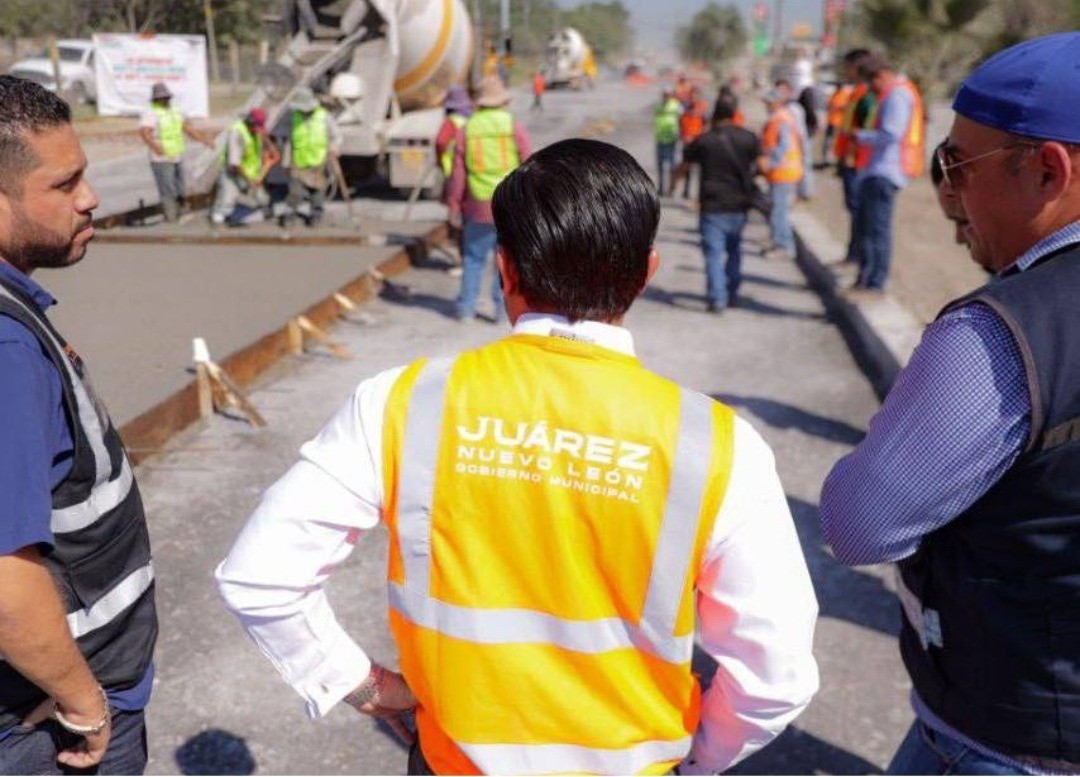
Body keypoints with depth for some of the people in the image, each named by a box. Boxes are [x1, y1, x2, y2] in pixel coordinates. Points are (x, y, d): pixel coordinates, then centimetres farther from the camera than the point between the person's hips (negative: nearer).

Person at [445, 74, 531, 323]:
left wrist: (453, 206, 8)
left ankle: (466, 309, 12)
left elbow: (458, 173, 2)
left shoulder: (466, 130, 2)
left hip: (478, 207, 2)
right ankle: (502, 309, 8)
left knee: (473, 257, 11)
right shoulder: (515, 128, -3)